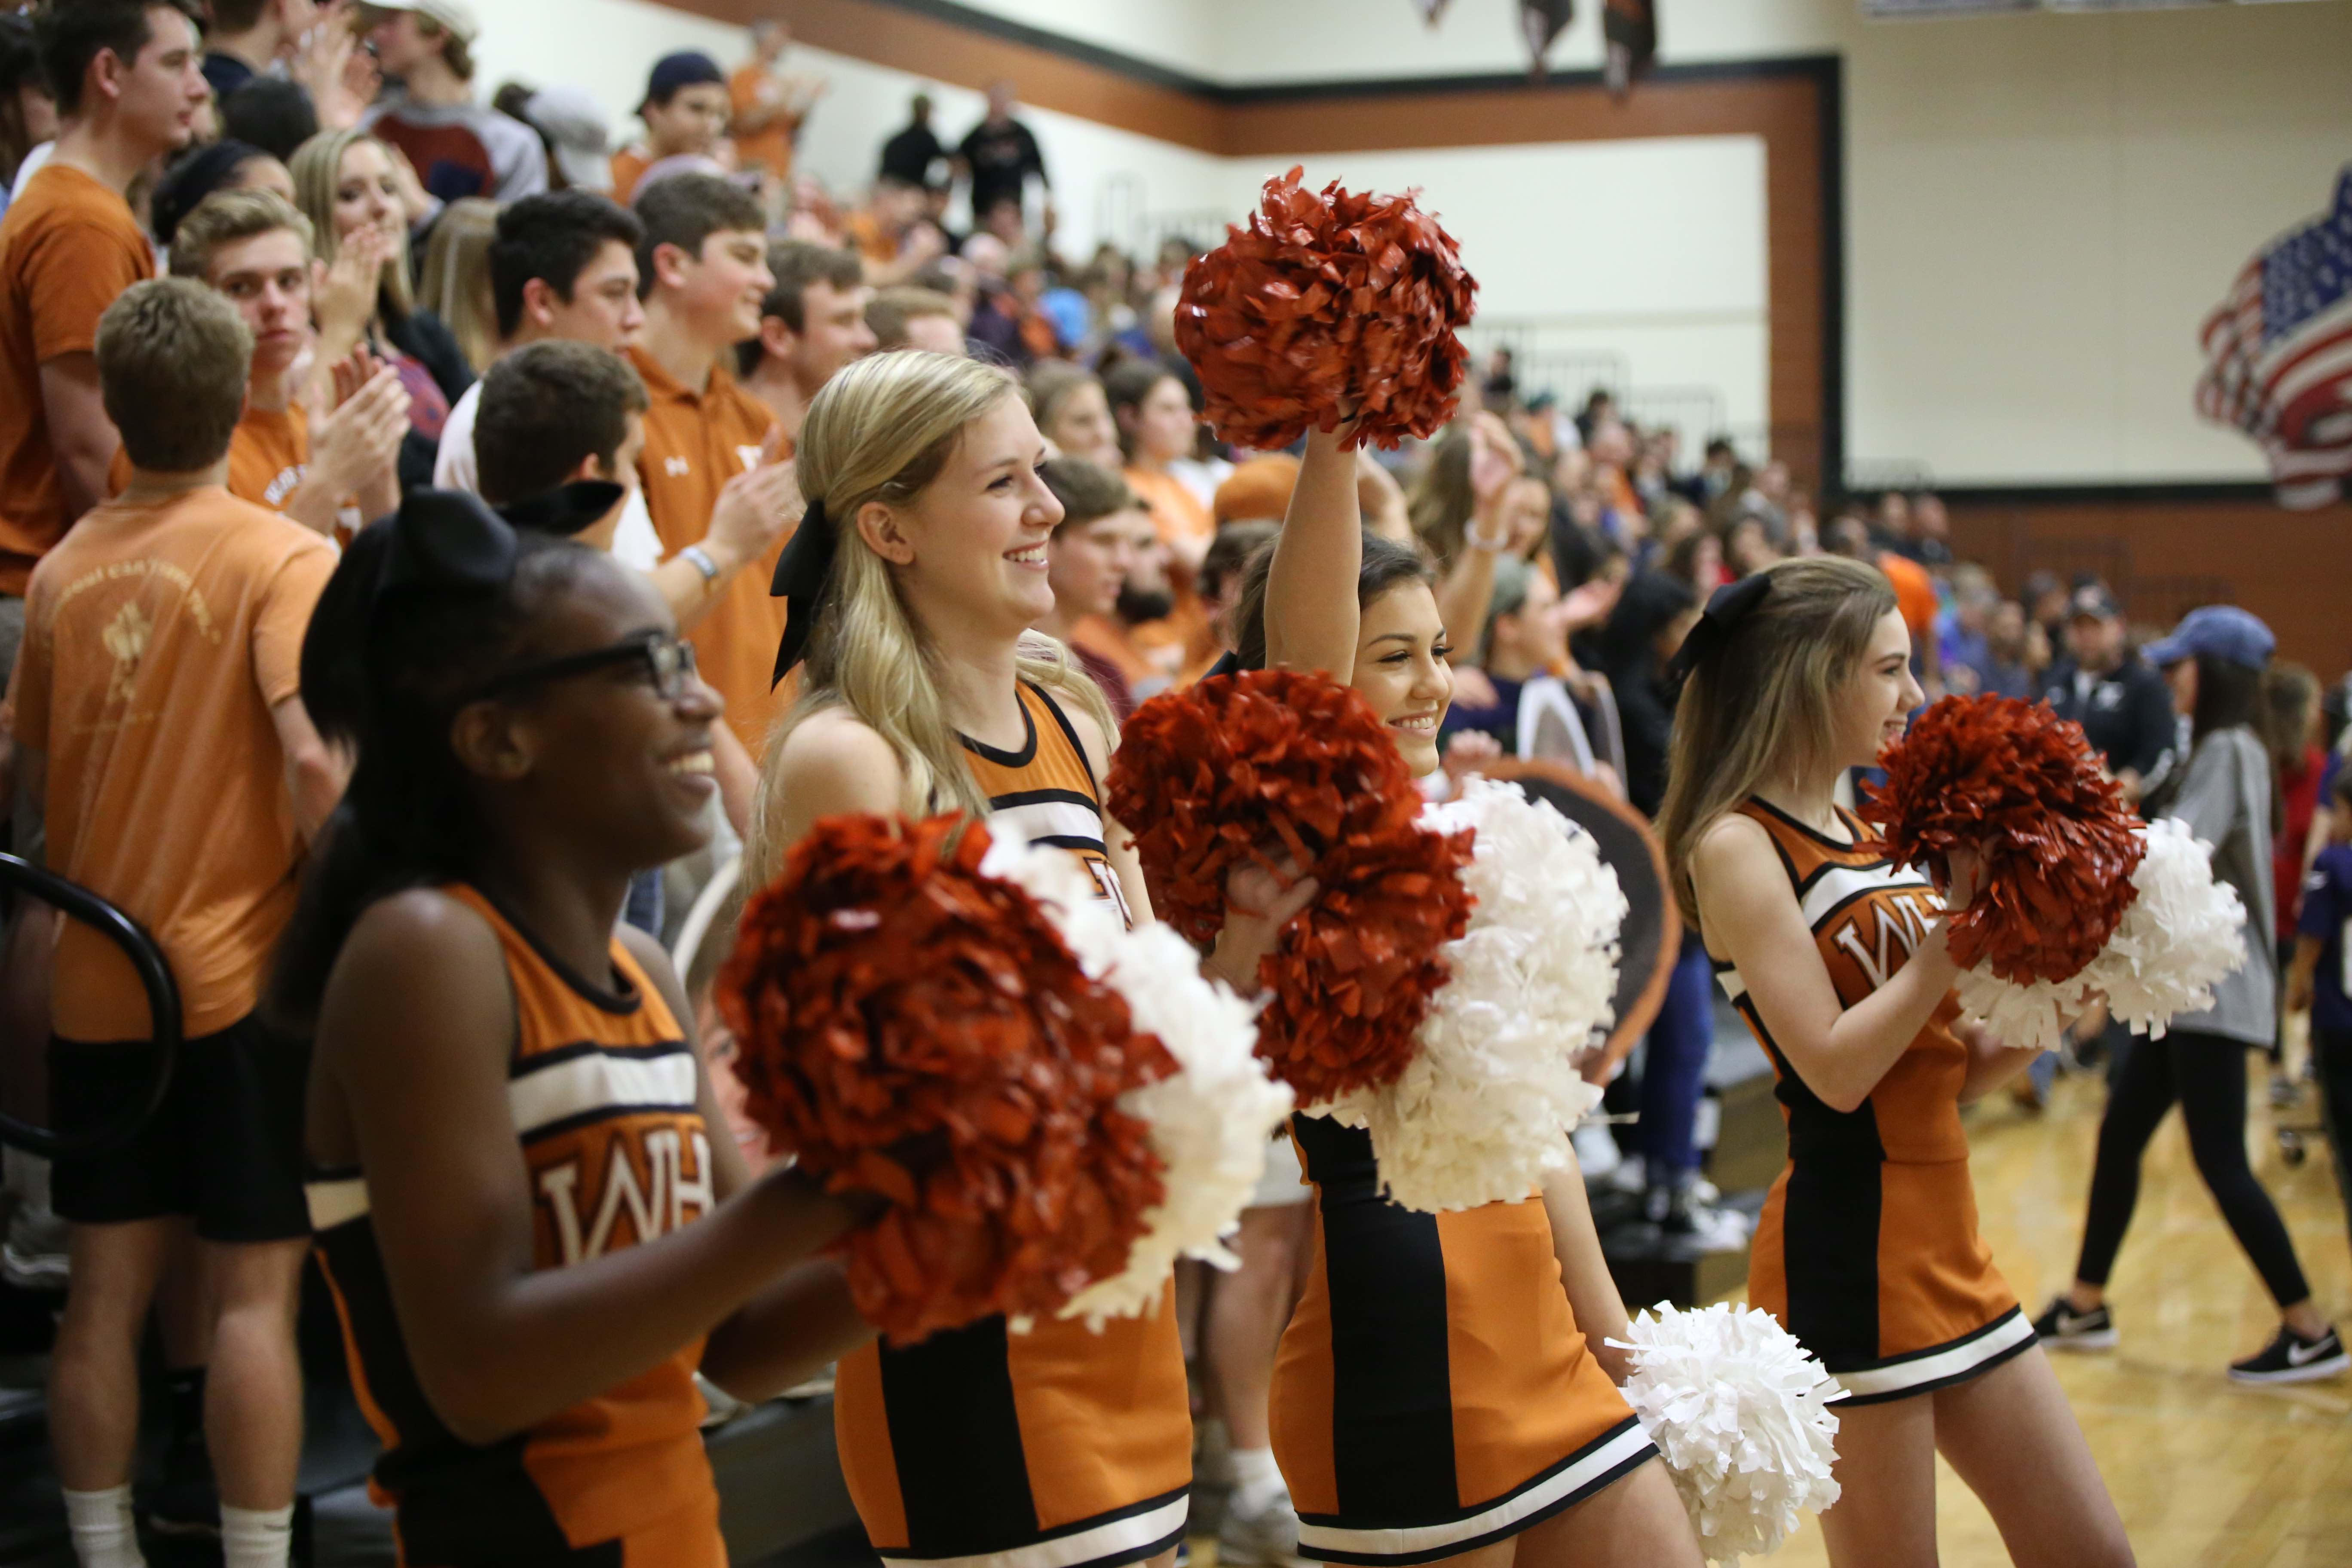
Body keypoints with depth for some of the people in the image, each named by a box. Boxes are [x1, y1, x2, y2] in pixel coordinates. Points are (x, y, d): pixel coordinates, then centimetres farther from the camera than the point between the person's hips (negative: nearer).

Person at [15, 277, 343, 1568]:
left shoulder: (64, 567, 6)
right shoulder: (287, 560, -10)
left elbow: (34, 773, 12)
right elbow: (311, 757, -22)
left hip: (94, 978, 5)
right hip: (241, 975, -5)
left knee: (106, 1291, 11)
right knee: (255, 1292, 2)